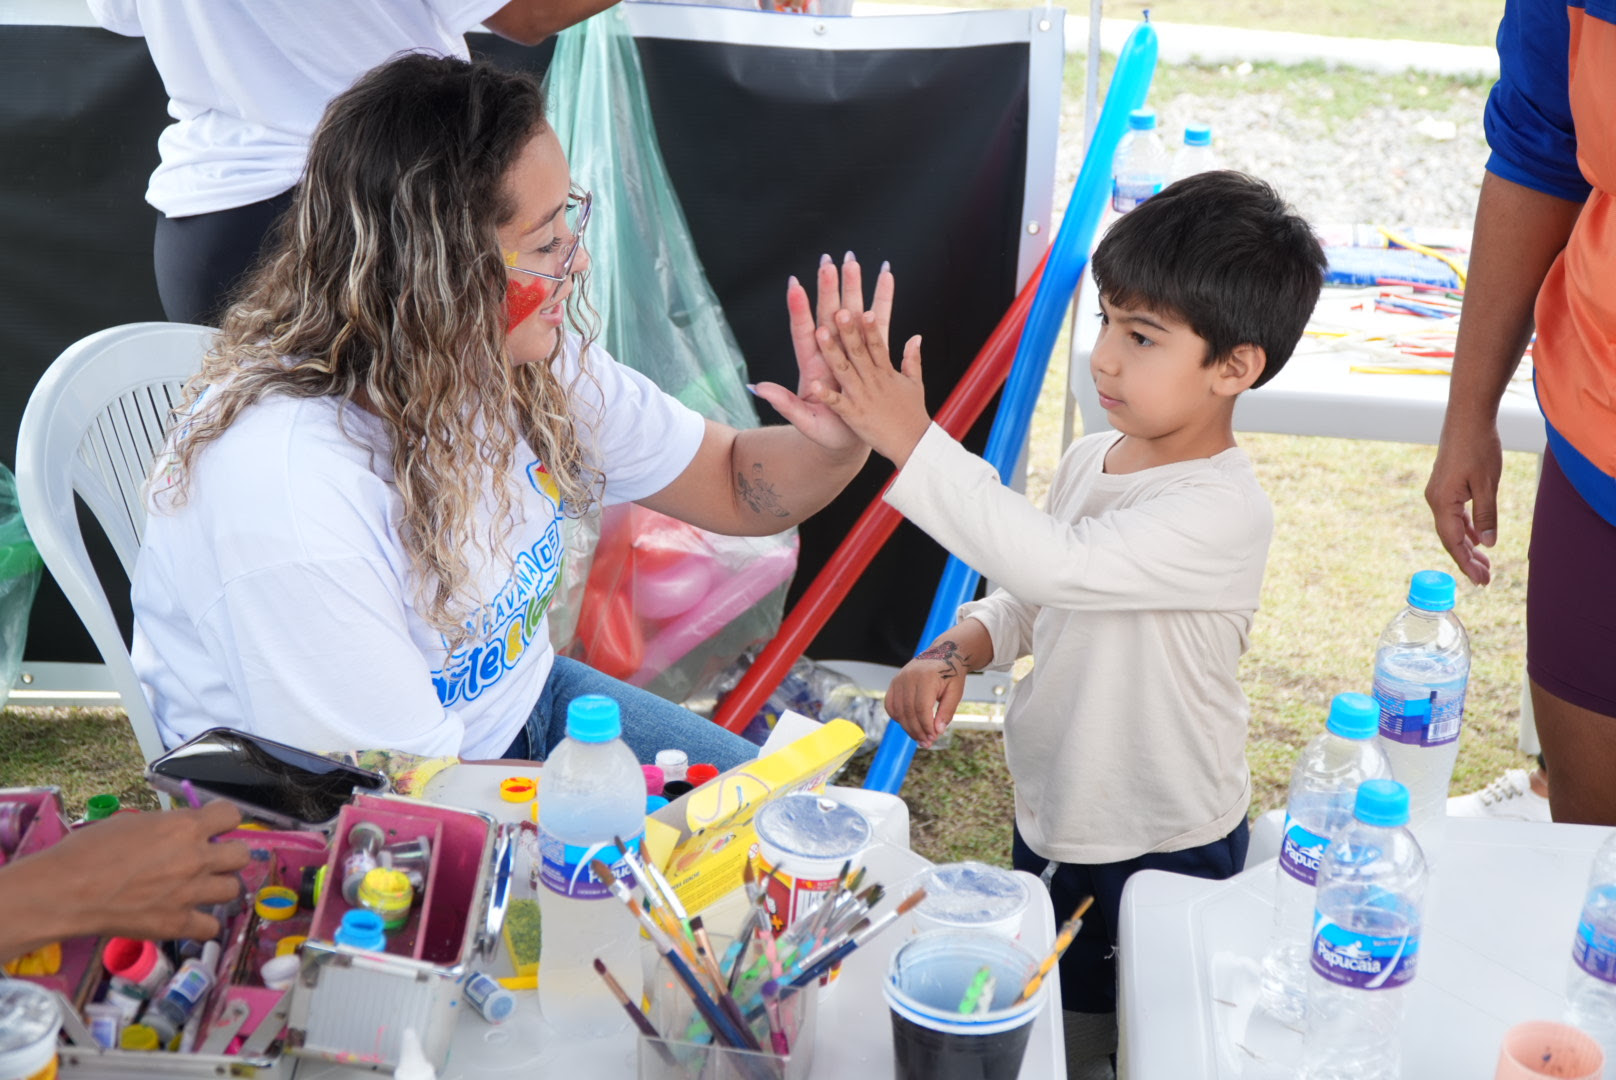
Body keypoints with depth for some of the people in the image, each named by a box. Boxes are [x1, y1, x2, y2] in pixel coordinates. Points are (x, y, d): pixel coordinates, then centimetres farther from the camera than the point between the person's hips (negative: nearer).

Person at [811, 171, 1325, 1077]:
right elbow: (1033, 599, 11)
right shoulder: (1092, 459, -2)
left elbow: (1050, 561, -39)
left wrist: (913, 441, -40)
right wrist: (957, 652, -10)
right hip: (1051, 823, 7)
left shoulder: (1225, 512, -28)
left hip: (1169, 854, -7)